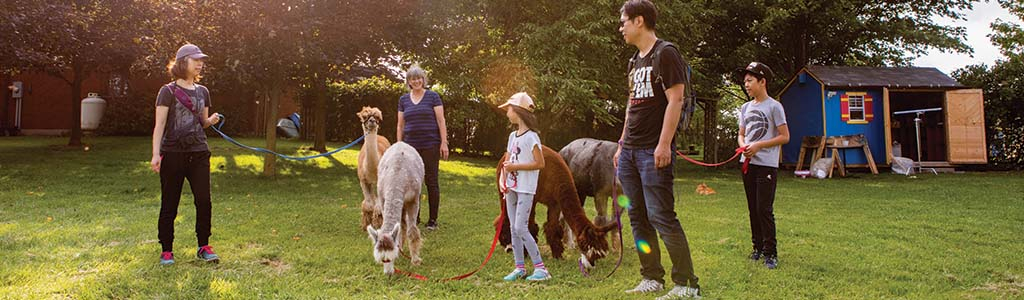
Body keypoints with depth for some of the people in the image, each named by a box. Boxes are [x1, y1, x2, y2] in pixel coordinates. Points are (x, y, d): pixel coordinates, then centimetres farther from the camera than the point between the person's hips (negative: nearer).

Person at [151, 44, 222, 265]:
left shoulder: (202, 92, 13)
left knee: (204, 201, -3)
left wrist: (211, 120, -4)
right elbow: (159, 125, -5)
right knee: (169, 205, 3)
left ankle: (204, 247, 9)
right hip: (173, 154, -4)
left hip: (198, 153, 4)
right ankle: (166, 250, 14)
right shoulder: (168, 91, -1)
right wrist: (156, 154, -14)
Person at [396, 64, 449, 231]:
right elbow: (400, 125, 14)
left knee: (431, 181, 1)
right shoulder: (403, 100, 11)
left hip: (430, 146, -4)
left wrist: (444, 143, -9)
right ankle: (414, 217, 18)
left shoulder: (433, 97, 0)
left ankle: (433, 220, 8)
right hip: (411, 146, 4)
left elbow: (441, 121, -3)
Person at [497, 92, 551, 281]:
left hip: (526, 189, -8)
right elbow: (507, 162, 13)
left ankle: (540, 267, -3)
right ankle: (520, 267, 17)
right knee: (514, 228, 9)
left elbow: (540, 163, -18)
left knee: (521, 228, -12)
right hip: (511, 188, 8)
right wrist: (502, 179, -4)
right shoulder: (513, 136, 12)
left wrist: (515, 166, -17)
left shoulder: (531, 137, -13)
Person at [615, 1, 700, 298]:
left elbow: (675, 100, -14)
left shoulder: (665, 53, -6)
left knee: (661, 217, -10)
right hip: (629, 151, 9)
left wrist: (664, 144, -19)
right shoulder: (635, 61, 19)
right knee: (638, 218, 9)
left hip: (653, 151, -9)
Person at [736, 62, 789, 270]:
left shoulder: (774, 106, -6)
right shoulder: (745, 108, 14)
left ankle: (770, 253, -2)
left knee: (764, 209, -9)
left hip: (767, 165, -7)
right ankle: (758, 247, 21)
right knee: (753, 209, 11)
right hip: (748, 164, 7)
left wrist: (759, 146, -15)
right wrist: (743, 145, -5)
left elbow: (785, 137, -7)